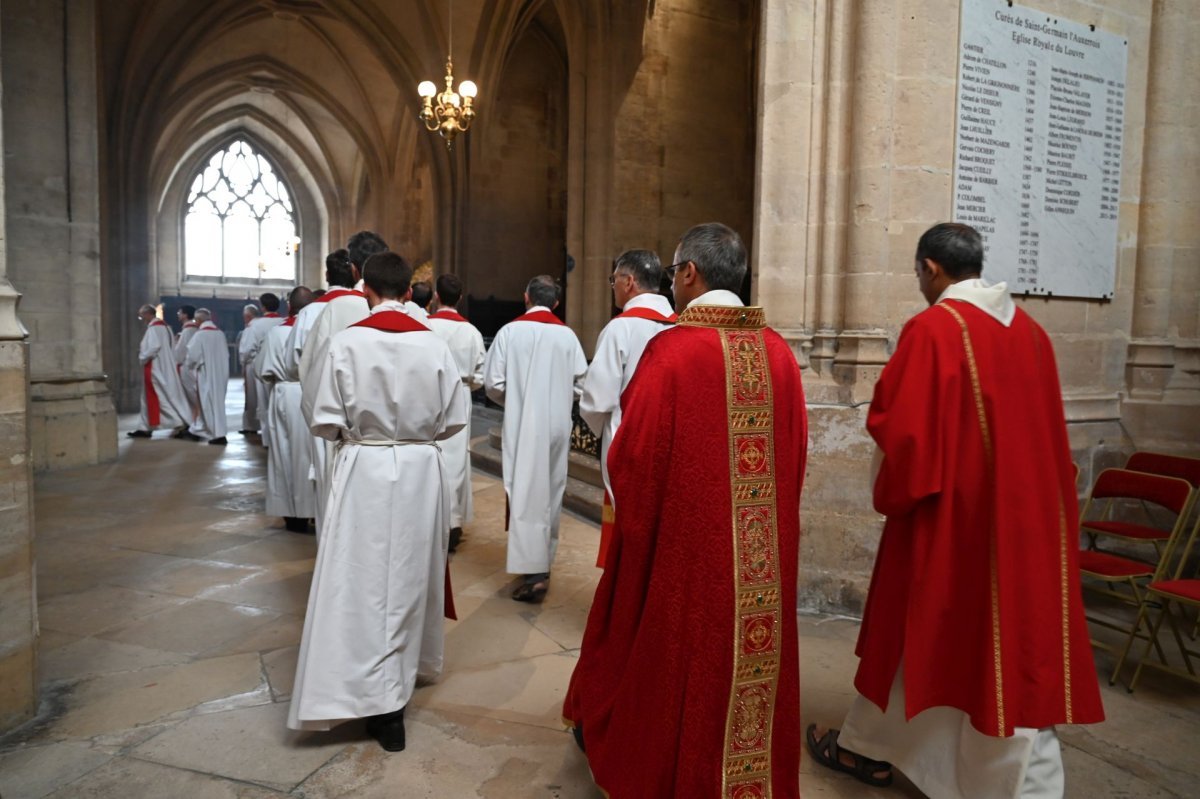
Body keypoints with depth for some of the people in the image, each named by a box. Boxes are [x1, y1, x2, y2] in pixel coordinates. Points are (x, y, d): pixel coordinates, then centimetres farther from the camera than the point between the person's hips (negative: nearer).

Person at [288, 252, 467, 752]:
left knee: (366, 579, 4)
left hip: (364, 470, -3)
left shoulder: (347, 342, -10)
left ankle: (383, 704, 5)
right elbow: (452, 420, -1)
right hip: (421, 470, 3)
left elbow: (326, 422, -8)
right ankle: (409, 667, 39)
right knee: (411, 574, 19)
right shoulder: (434, 344, -5)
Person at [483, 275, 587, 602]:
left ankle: (534, 572, -9)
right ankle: (543, 560, 27)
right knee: (550, 493, 15)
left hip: (522, 426, -3)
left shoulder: (510, 331, -7)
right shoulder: (567, 335, -2)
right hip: (557, 425, 3)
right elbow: (581, 383, -1)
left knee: (526, 494, -3)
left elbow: (493, 383, -7)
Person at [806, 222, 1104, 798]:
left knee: (916, 631, 11)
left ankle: (867, 747, 31)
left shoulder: (931, 328, -15)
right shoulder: (1029, 330, 6)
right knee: (1016, 640, 12)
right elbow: (1046, 426, 15)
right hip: (1025, 512, 6)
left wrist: (892, 493, 2)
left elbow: (897, 424, -15)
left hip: (949, 512, -5)